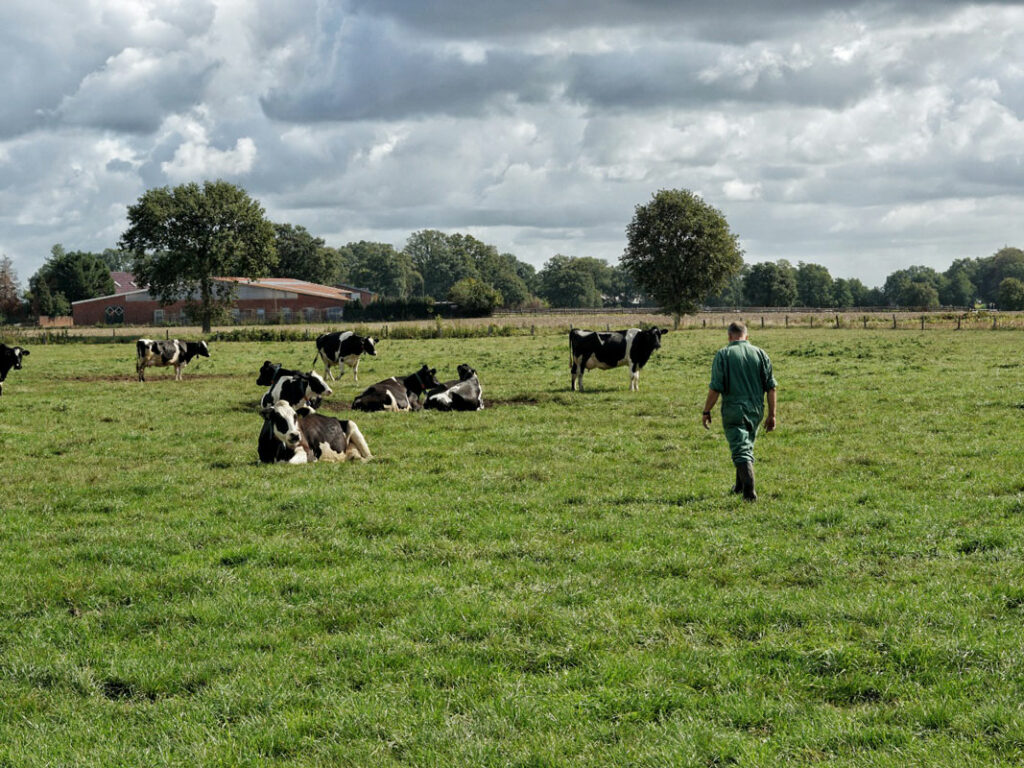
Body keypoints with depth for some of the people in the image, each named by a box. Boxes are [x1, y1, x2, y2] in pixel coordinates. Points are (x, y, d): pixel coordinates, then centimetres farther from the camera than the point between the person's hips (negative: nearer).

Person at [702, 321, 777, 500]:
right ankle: (740, 486, 35)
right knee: (747, 446, 22)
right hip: (756, 410, 4)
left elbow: (715, 388, -11)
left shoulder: (723, 354, -6)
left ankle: (749, 491, -16)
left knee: (741, 450, -4)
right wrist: (772, 415, 8)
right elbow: (771, 387, 3)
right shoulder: (760, 354, 5)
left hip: (733, 410, -4)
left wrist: (706, 411, -2)